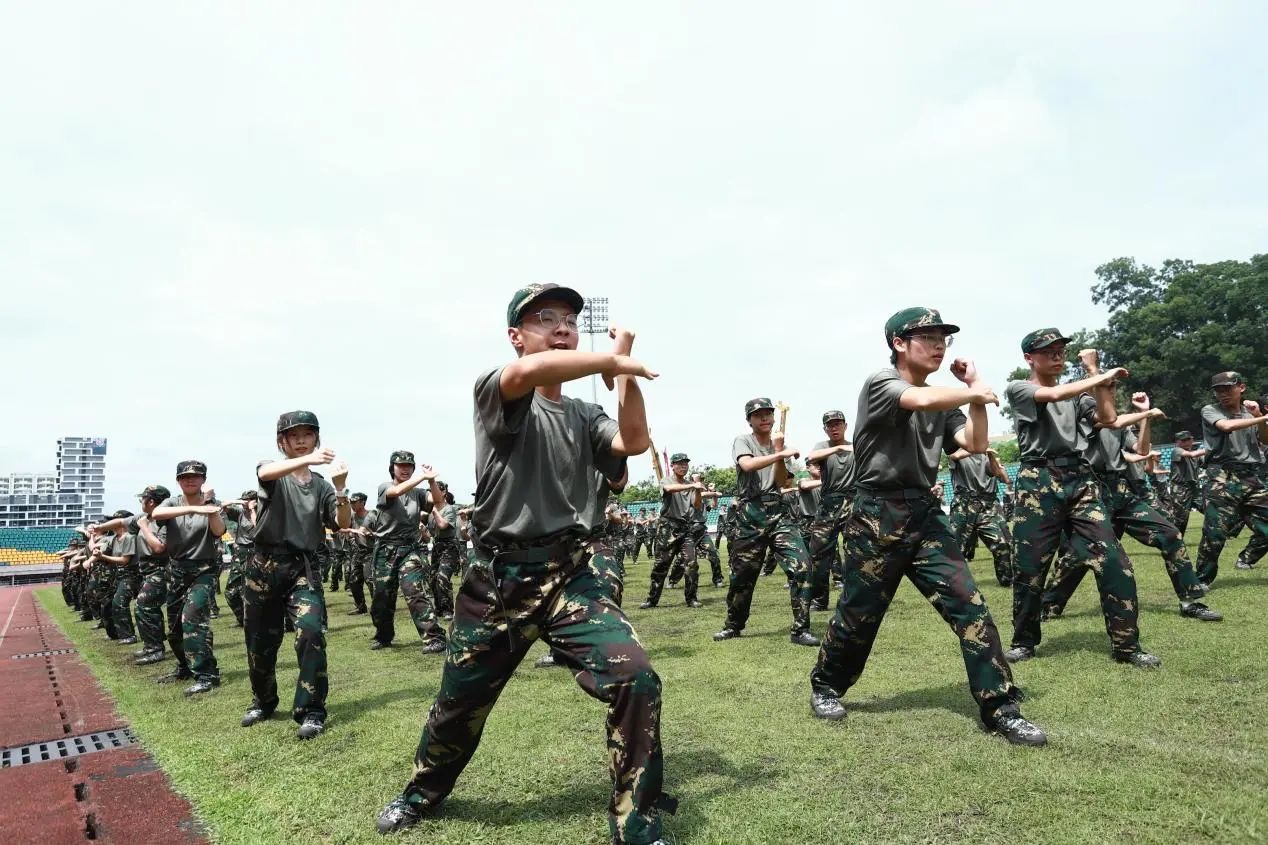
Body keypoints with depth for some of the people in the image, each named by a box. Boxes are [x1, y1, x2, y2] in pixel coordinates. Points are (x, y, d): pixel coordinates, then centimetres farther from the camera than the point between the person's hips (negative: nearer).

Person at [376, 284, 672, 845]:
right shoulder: (494, 390, -1)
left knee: (636, 680, -18)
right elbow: (532, 371, -25)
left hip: (576, 574, 2)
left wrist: (623, 369, -4)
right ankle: (422, 793, 46)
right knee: (459, 700, 14)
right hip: (501, 579, -2)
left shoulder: (585, 416, 14)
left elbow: (634, 442, -6)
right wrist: (617, 360, -16)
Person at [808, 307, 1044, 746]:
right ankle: (826, 686, 28)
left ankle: (1001, 708, 4)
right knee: (858, 615, 5)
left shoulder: (943, 400, 14)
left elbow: (975, 444, 6)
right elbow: (921, 401, -27)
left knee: (970, 607, -3)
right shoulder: (880, 383, -8)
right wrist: (975, 394, -10)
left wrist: (973, 388, 2)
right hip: (878, 517, -6)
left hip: (927, 515, 6)